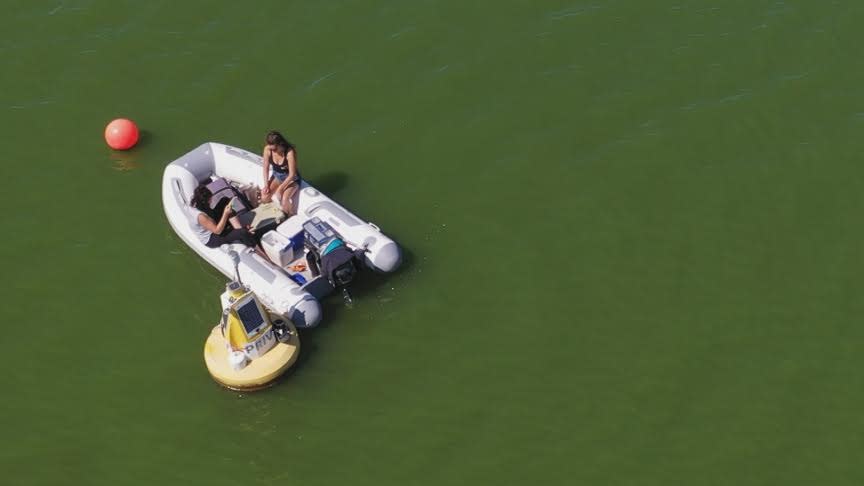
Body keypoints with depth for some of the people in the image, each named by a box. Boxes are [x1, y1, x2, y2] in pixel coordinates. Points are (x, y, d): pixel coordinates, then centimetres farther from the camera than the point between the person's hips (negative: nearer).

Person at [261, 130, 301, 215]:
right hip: (277, 176, 5)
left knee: (284, 200, -28)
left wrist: (280, 188, -24)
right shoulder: (267, 149, -20)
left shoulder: (290, 152, -34)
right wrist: (266, 184, -10)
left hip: (291, 179, -5)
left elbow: (292, 174, -27)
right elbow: (266, 168, -5)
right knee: (264, 197, -13)